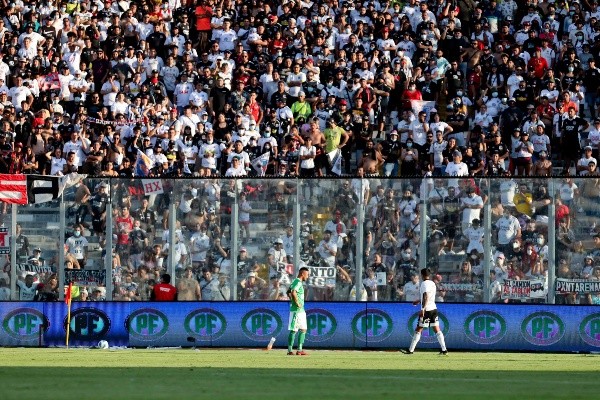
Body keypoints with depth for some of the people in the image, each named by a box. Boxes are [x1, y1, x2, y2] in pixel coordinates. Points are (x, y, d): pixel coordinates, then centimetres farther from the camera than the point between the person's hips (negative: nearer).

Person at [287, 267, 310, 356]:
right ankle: (290, 351, -4)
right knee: (293, 330, -6)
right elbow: (293, 292, -31)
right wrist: (297, 303, -22)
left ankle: (300, 350, 12)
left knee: (303, 329, 11)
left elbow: (288, 292, 29)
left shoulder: (296, 281, 16)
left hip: (301, 311, 10)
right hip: (297, 310, -10)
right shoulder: (298, 282, -14)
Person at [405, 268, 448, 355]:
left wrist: (423, 308, -29)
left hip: (426, 310, -7)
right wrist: (419, 301, 39)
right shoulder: (432, 283, 14)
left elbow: (426, 296, -22)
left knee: (418, 330, 0)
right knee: (437, 329, 5)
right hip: (434, 308, 7)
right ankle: (444, 350, -2)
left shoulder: (424, 283, -10)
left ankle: (411, 350, 5)